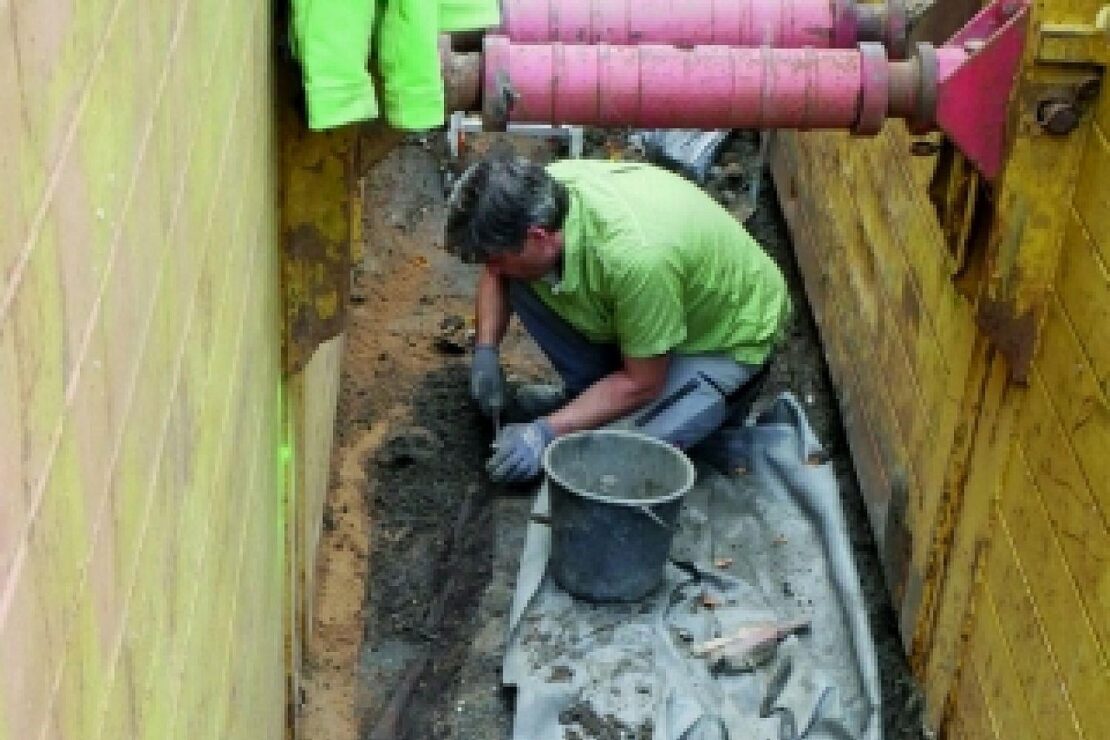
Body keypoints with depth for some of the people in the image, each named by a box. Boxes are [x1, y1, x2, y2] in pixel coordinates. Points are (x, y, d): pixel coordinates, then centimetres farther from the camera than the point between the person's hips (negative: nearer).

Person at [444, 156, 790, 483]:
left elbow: (642, 383, -27)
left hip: (728, 338, -7)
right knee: (518, 279, -11)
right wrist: (486, 351, -8)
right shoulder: (537, 192, -20)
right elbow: (496, 275, 4)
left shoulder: (634, 256, -41)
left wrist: (546, 433, -26)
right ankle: (587, 392, 7)